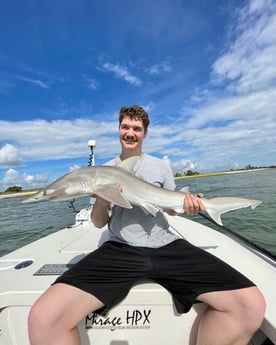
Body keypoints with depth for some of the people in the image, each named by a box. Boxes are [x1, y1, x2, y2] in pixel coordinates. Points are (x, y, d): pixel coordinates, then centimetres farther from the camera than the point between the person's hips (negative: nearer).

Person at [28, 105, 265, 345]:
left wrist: (186, 204, -3)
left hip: (166, 246, 2)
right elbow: (99, 223, 9)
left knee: (251, 304, -16)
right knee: (43, 318, -24)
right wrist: (102, 198, -12)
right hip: (120, 250, -1)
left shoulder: (161, 166, 14)